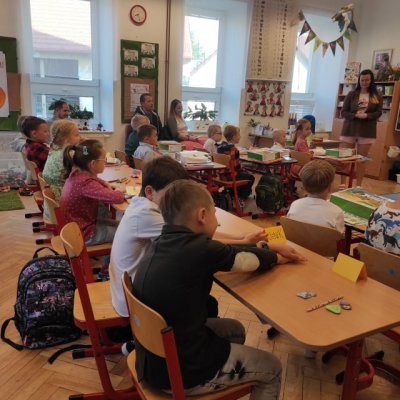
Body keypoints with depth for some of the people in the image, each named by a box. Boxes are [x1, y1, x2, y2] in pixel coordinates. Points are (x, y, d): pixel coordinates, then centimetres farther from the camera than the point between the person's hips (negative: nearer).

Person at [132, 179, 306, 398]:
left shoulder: (163, 243, -4)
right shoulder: (198, 249, -28)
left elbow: (228, 253, 5)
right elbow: (249, 261, -9)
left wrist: (271, 248, 8)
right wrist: (278, 257, 12)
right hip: (182, 372, -8)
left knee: (234, 329, 28)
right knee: (272, 369, 13)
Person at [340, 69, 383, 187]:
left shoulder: (377, 95, 5)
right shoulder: (352, 94, 3)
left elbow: (379, 112, 0)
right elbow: (343, 112, 2)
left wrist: (366, 115, -19)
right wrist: (355, 115, -17)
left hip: (367, 131, 0)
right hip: (350, 129, 0)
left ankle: (359, 185, 11)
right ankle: (342, 183, 10)